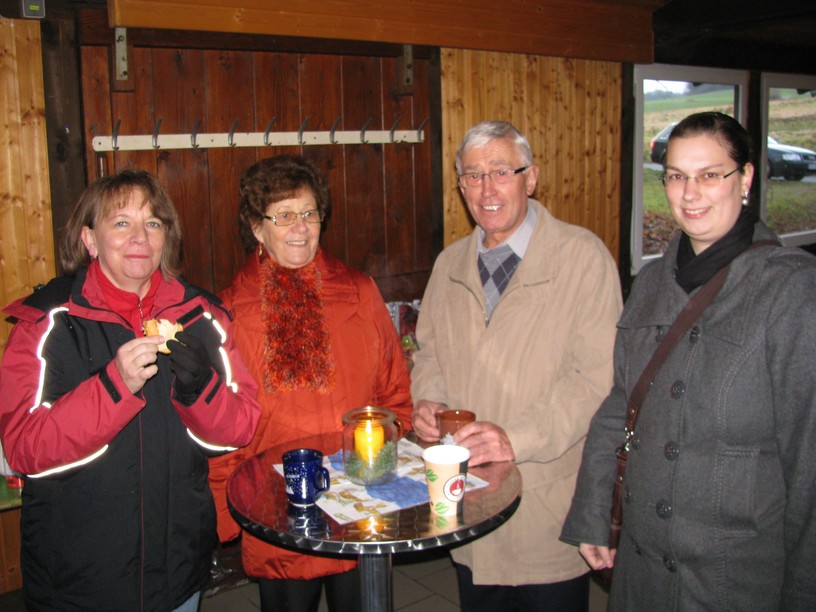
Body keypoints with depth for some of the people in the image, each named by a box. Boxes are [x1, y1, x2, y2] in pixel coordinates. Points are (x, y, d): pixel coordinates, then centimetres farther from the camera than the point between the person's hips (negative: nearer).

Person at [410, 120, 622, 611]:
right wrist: (427, 402, -3)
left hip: (548, 504, -4)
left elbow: (600, 376, -16)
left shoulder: (583, 256, -11)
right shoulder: (450, 264, 8)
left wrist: (518, 438, -23)